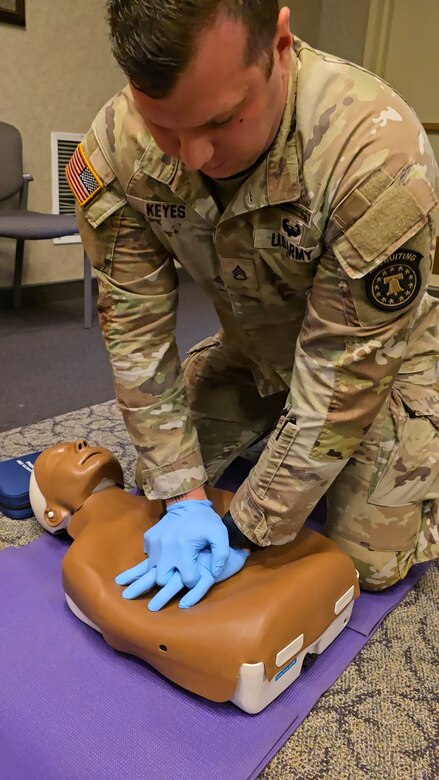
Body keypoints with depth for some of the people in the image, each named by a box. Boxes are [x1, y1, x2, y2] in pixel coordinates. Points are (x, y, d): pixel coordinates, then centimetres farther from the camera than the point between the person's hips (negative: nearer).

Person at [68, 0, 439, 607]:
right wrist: (183, 494, -20)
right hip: (251, 350, 4)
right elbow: (137, 329, -18)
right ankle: (271, 446, 30)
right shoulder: (116, 147, -24)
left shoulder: (378, 154, -37)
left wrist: (245, 531, -23)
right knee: (156, 480, 3)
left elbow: (342, 376, -30)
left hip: (376, 358, -3)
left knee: (372, 562, -5)